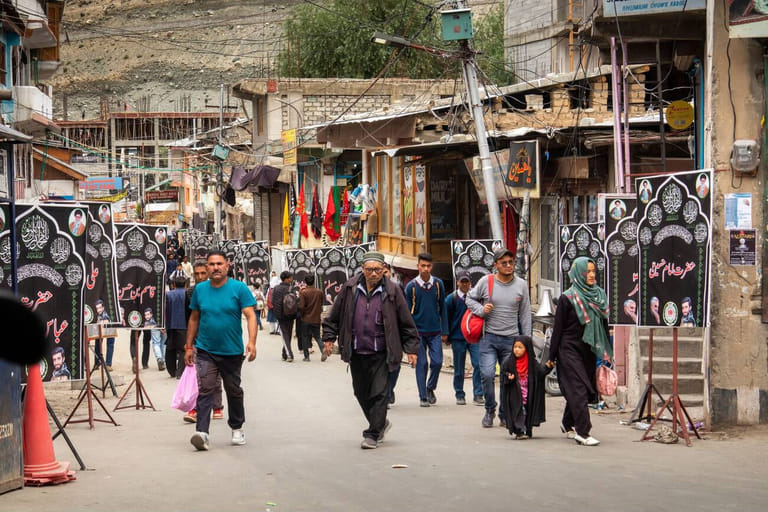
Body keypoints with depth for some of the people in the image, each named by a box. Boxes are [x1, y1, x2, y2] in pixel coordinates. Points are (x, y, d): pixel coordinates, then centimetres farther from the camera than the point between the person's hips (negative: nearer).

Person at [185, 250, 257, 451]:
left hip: (232, 351, -1)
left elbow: (250, 316, -11)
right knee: (205, 390, -13)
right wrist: (189, 346, 11)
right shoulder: (200, 289, 4)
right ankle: (201, 432, -19)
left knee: (233, 391, 15)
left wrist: (251, 342, -24)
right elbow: (194, 319, 12)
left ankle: (237, 428, 33)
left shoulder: (239, 288, -5)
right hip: (205, 351, 1)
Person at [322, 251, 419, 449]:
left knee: (378, 394, -7)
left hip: (381, 354, -3)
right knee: (361, 393, 12)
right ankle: (380, 423, 33)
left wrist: (411, 348, 1)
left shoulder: (391, 291, -3)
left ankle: (373, 435, 1)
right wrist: (329, 337, 8)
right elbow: (334, 316, 12)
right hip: (356, 353, 3)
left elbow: (406, 323, 2)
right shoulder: (350, 288, 2)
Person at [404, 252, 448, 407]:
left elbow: (442, 308, 8)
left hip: (435, 332, 2)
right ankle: (423, 397, 9)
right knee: (421, 364, 0)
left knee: (437, 362, -4)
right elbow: (407, 312, 1)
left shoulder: (438, 284, 2)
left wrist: (444, 331, 5)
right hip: (418, 332, -1)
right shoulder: (411, 286, -4)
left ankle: (430, 388, 21)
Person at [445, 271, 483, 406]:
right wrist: (448, 337, 7)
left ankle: (478, 395, -6)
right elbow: (446, 318, 7)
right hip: (458, 338, 0)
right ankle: (459, 395, 18)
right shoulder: (451, 299, 1)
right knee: (459, 369, 6)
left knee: (478, 364, -11)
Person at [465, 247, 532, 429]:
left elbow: (525, 315, 11)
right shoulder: (486, 281, -1)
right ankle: (490, 409, 11)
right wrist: (481, 310, -7)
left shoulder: (521, 285, 5)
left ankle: (505, 414, 20)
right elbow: (470, 298, 13)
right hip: (489, 337, -2)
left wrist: (526, 340, 8)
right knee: (487, 374, -12)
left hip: (511, 339, 2)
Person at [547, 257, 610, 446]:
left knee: (578, 390, 13)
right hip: (570, 350, -6)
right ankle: (583, 432, -10)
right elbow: (558, 328, -6)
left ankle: (568, 424, 30)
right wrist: (552, 356, -7)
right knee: (579, 390, -10)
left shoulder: (599, 295, 8)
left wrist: (605, 353, 12)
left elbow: (604, 325, 14)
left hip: (589, 351, 6)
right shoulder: (567, 298, -8)